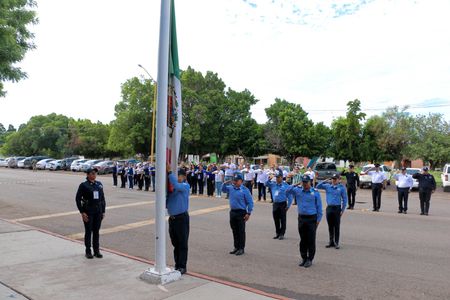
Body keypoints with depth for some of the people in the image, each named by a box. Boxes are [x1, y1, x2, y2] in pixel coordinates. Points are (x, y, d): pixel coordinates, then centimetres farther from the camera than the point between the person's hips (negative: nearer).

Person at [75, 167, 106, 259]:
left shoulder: (99, 184, 7)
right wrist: (82, 212, -12)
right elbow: (78, 199, -7)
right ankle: (88, 252, 16)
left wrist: (103, 211, 8)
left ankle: (96, 251, 19)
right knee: (88, 232, 4)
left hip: (98, 212, 4)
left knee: (96, 231, 10)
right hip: (88, 212, -4)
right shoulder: (83, 185, -6)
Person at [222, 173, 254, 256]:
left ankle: (241, 248, 10)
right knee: (234, 231, 13)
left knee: (241, 231, 1)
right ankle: (236, 247, 25)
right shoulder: (231, 188, 7)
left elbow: (250, 202, -9)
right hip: (232, 212, 6)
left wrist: (248, 213, -13)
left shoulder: (245, 190, -10)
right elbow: (223, 189, 23)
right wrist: (225, 183, 2)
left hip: (241, 213, -6)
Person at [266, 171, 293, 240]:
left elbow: (290, 196, -5)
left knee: (283, 220, 2)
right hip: (275, 204, 5)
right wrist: (269, 179, -14)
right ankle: (277, 233, 23)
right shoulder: (273, 184, 6)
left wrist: (288, 206, -10)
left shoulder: (286, 185, -6)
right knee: (276, 220, 11)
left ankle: (282, 234, 10)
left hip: (282, 204, -5)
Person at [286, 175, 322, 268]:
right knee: (303, 240, 11)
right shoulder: (298, 190, 4)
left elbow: (319, 207, -2)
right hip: (301, 218, 3)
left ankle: (310, 259, 14)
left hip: (312, 219, -3)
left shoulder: (315, 192, -4)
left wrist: (318, 219, -5)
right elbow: (287, 191, -1)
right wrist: (295, 185, -11)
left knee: (311, 240, 3)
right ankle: (303, 258, 23)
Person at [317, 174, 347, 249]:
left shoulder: (341, 187, -2)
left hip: (337, 208, -3)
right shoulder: (327, 186, 6)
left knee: (337, 226, 2)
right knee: (330, 226, 11)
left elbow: (344, 199, -1)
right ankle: (331, 242, 21)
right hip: (329, 207, 3)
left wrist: (343, 210, -5)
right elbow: (318, 186, 3)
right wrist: (325, 181, -7)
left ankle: (336, 243, 10)